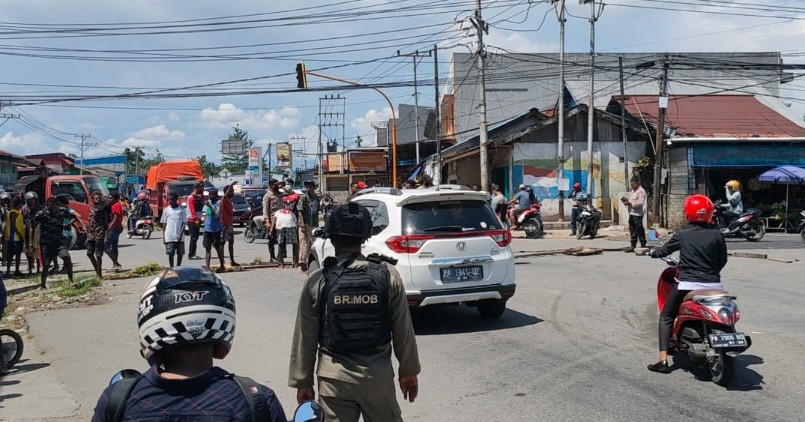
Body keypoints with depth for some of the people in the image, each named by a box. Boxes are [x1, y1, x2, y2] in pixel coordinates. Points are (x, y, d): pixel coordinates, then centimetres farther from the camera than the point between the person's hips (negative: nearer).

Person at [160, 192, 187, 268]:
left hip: (179, 237, 0)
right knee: (170, 253, 1)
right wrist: (163, 236, 2)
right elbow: (164, 224, 8)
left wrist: (181, 234, -9)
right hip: (169, 237, 0)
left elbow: (184, 222, 1)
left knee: (180, 253, 4)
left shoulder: (182, 209, 2)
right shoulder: (166, 209, 6)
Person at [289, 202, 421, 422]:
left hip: (334, 376, -1)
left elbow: (304, 338, -3)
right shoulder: (388, 274, -6)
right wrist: (409, 371, 11)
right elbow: (403, 331, -1)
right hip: (378, 373, 1)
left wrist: (303, 381, 8)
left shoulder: (317, 281, -8)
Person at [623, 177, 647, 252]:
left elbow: (640, 202, -21)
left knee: (639, 230, -4)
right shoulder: (633, 191, 18)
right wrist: (627, 201, 7)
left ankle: (643, 246, 4)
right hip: (631, 213, 9)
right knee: (632, 230, 11)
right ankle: (632, 246, 16)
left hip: (638, 214, -9)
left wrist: (630, 203, -22)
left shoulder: (641, 191, -12)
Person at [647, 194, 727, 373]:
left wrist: (652, 252, 33)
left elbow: (664, 250, 11)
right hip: (713, 285, 2)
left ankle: (663, 359, -2)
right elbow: (722, 260, 7)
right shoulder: (717, 235, -1)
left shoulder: (681, 235, -3)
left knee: (666, 317, 11)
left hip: (687, 285, -2)